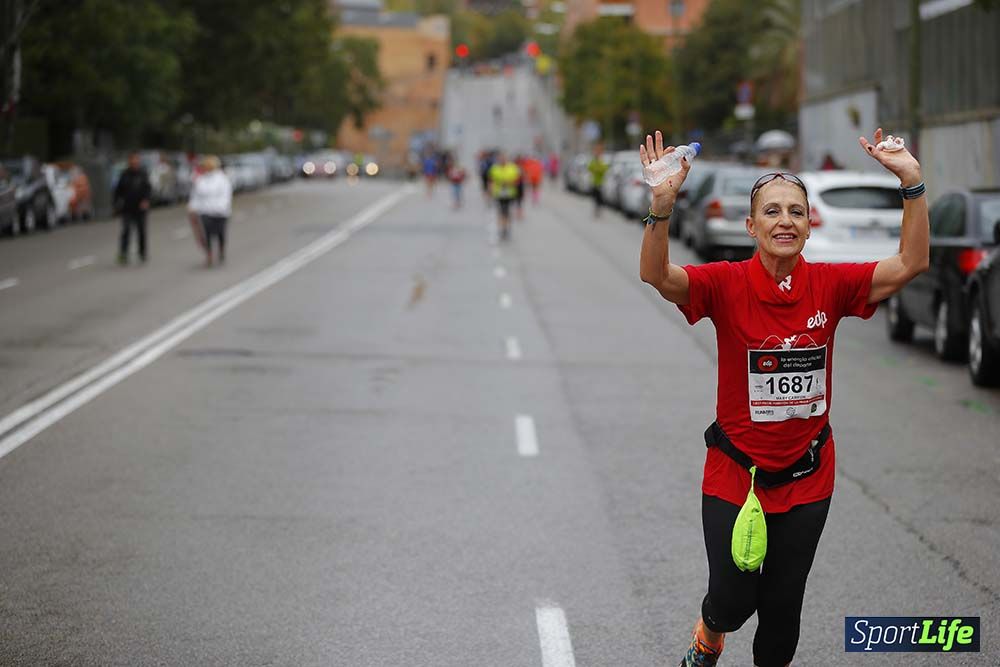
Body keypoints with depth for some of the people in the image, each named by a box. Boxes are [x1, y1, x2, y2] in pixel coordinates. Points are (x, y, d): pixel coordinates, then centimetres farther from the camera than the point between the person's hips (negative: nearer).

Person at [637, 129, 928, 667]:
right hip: (735, 471, -2)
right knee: (733, 601, 1)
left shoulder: (829, 285, -6)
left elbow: (910, 264, -13)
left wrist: (912, 185, -24)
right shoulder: (727, 284, -13)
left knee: (783, 605, 10)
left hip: (806, 476, 2)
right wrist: (662, 206, -44)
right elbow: (656, 276, -28)